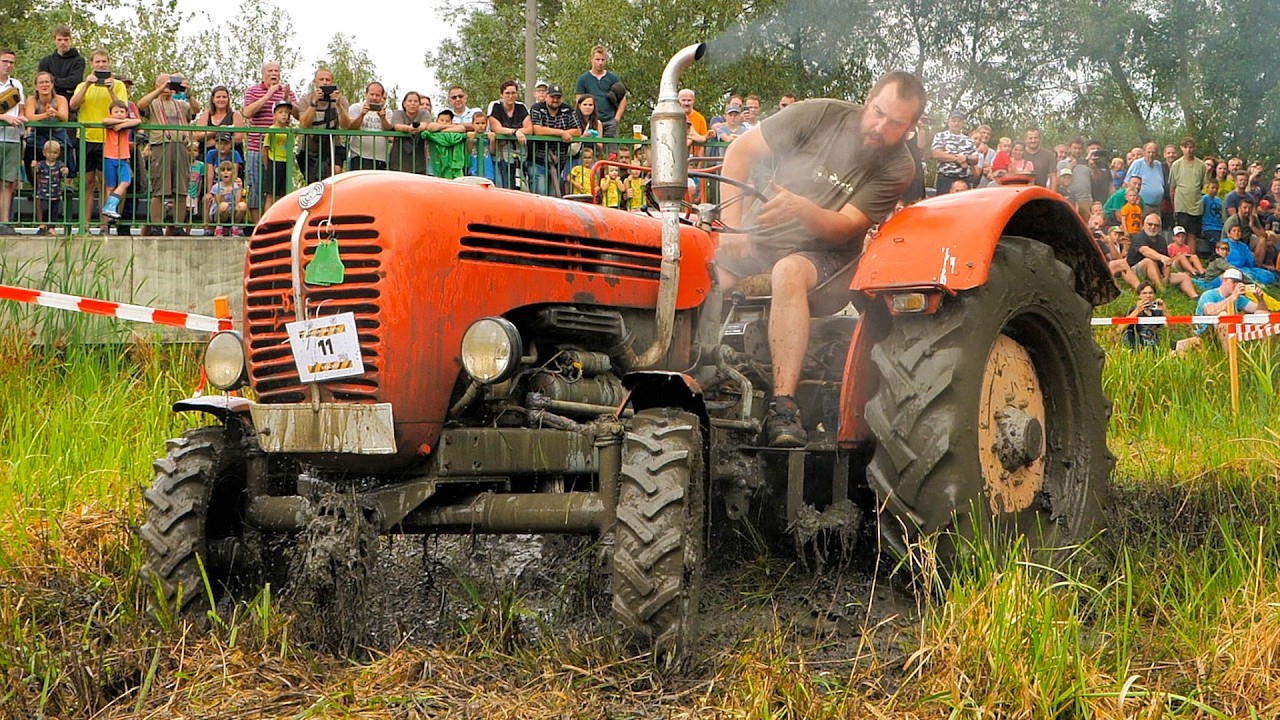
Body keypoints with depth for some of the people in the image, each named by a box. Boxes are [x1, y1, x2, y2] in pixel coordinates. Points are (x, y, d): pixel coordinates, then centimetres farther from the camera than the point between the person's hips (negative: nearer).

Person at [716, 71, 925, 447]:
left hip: (823, 256, -3)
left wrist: (801, 208, -38)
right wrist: (732, 226, -9)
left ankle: (784, 407, -47)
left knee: (789, 271, -38)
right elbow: (741, 151, 0)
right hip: (759, 242, 3)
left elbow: (843, 229, -16)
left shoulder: (896, 168, -6)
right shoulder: (822, 115, -4)